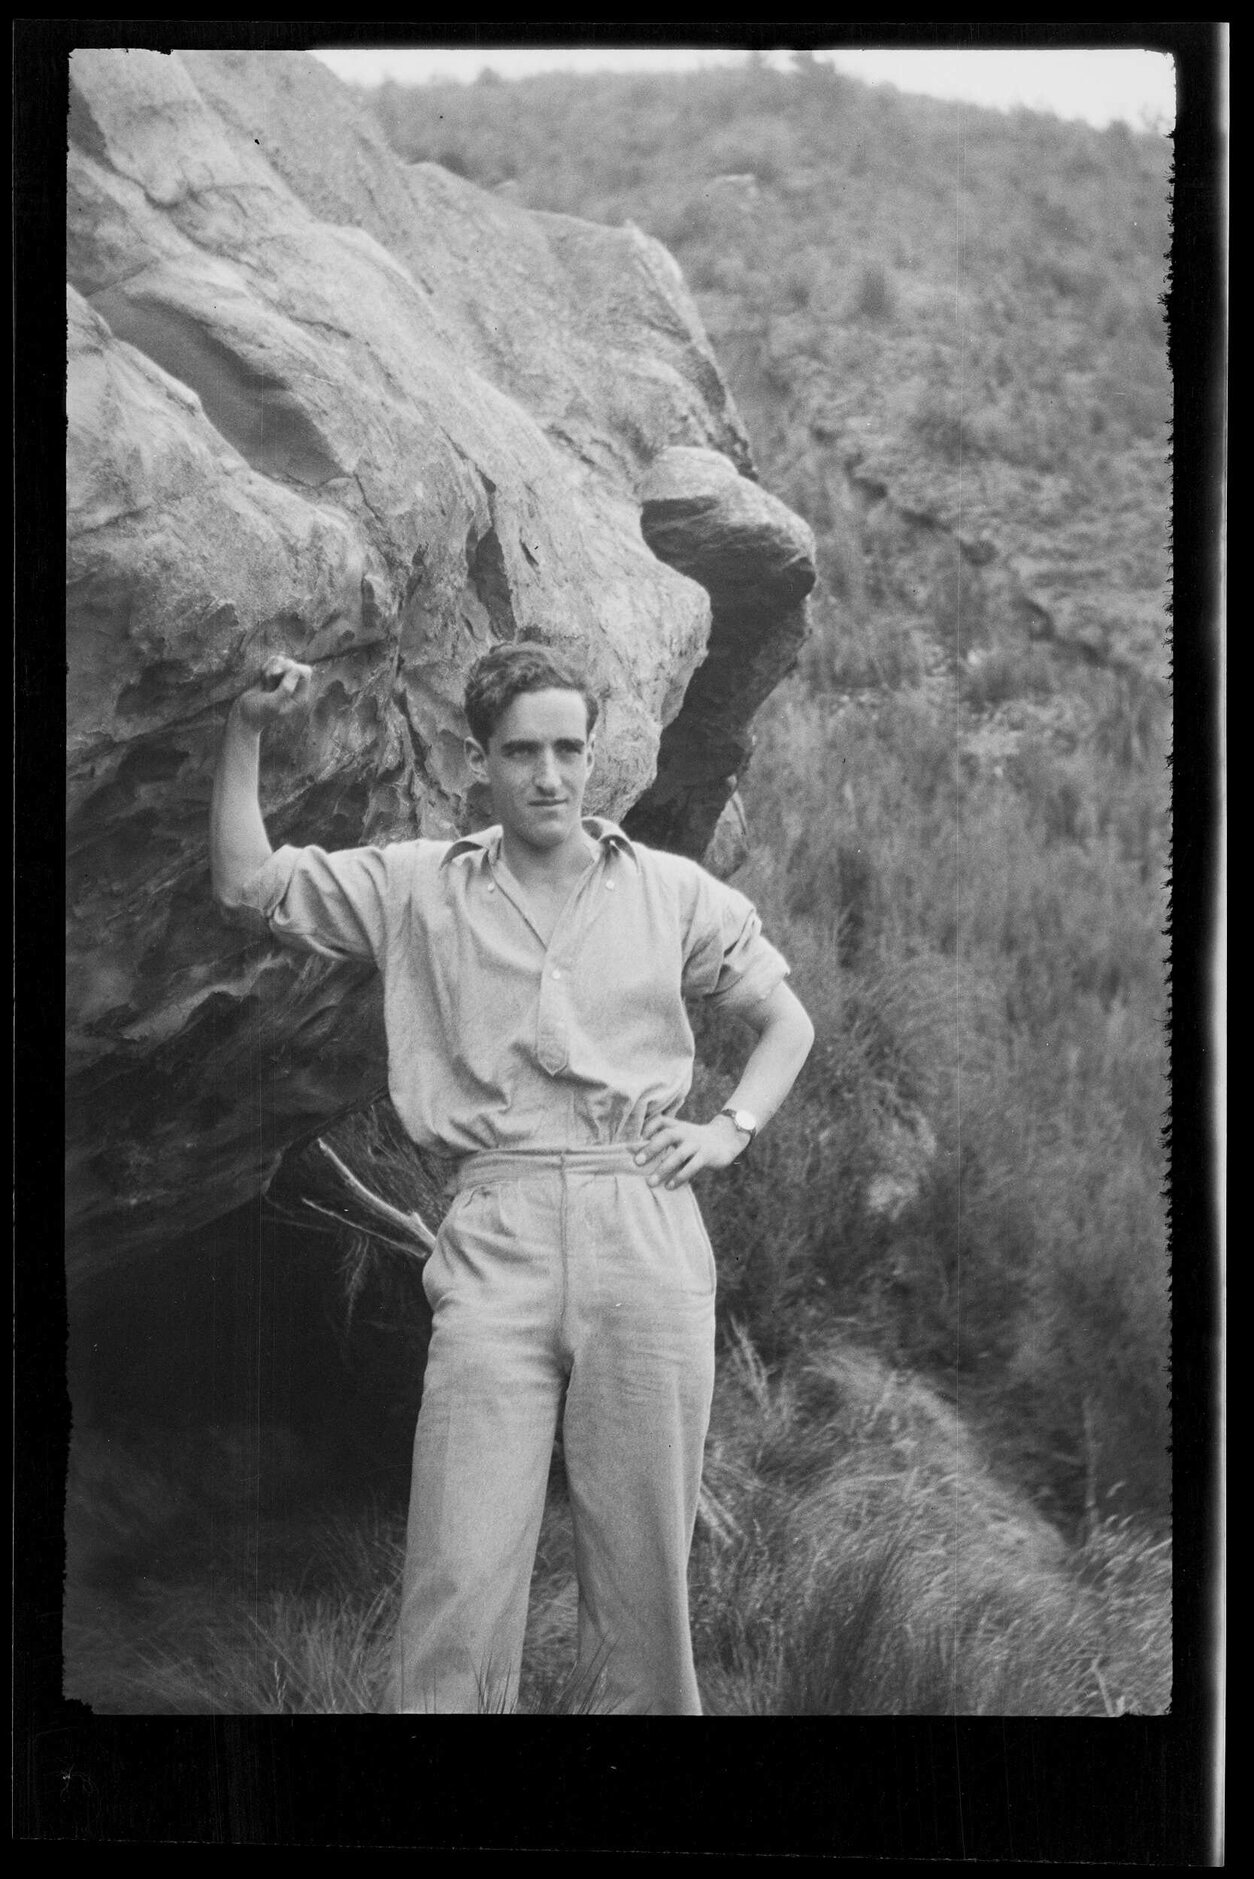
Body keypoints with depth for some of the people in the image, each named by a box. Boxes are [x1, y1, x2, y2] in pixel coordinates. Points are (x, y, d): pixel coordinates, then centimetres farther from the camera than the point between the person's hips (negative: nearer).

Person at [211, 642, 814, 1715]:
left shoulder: (673, 892, 12)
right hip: (497, 1241, -1)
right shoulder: (417, 888, 11)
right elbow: (247, 885, 8)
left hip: (647, 1234, 1)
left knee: (645, 1559, 4)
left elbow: (787, 1023, 22)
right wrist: (247, 732, 1)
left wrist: (734, 1128, 7)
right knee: (462, 1569, -8)